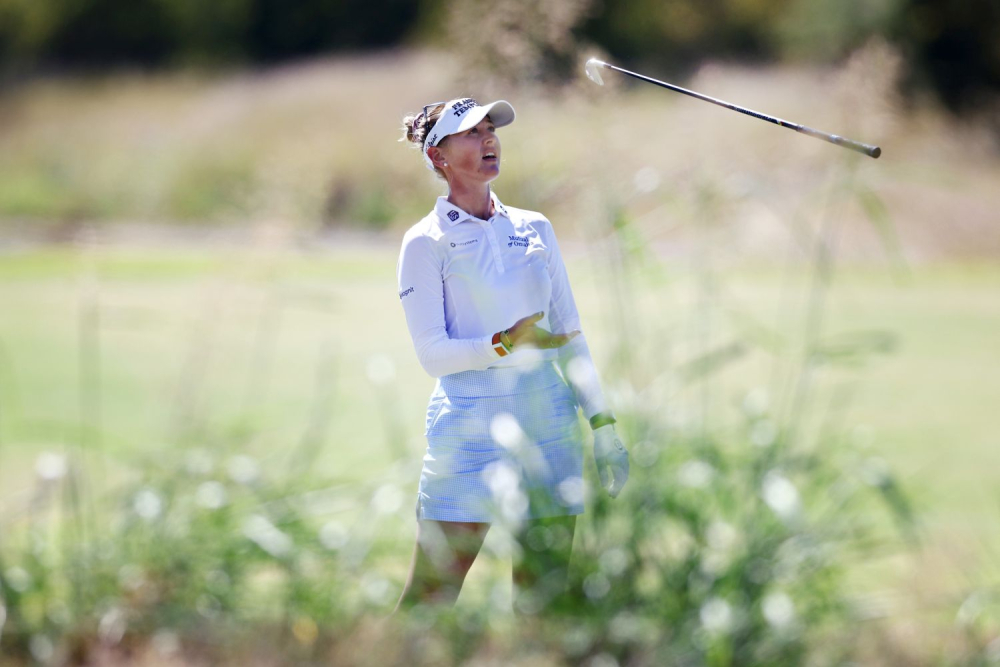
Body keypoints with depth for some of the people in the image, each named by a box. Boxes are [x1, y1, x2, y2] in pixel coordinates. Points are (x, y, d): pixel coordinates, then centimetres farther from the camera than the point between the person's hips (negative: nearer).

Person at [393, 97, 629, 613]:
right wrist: (505, 344, -22)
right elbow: (432, 353, -7)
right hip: (471, 425, -4)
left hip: (549, 423, 4)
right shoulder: (427, 242, -1)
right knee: (430, 597, -6)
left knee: (543, 598, 3)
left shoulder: (534, 229, 13)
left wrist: (603, 424, 10)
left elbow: (570, 336, 16)